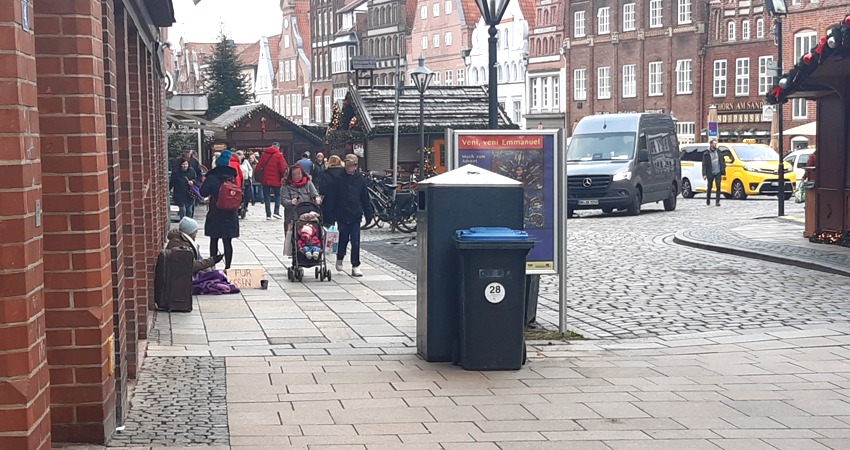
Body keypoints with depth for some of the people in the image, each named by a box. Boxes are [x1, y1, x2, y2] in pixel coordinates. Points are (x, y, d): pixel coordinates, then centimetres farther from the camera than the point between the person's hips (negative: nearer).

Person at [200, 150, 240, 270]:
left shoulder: (212, 177, -10)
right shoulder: (232, 177, 2)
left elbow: (203, 193, -11)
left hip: (215, 213, -3)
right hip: (230, 214, 3)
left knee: (214, 240, 8)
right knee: (227, 241, 4)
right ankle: (227, 266, 3)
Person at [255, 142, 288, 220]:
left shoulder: (264, 154, 3)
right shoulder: (279, 155, -7)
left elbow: (258, 167, 2)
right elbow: (283, 168, -10)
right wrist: (283, 176, 5)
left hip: (265, 179, 2)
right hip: (276, 180, -2)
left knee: (266, 196, 8)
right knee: (278, 195, 12)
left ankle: (268, 214, 3)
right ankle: (276, 212, -1)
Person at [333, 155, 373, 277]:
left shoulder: (360, 179, 2)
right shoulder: (339, 178, -5)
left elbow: (365, 198, 8)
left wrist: (368, 214, 6)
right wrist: (332, 214, -5)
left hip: (355, 216, 1)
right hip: (342, 215, -1)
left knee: (356, 242, 0)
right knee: (343, 239, 7)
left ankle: (356, 266, 7)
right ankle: (339, 259, 33)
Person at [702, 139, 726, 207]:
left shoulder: (719, 152, 8)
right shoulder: (706, 154, -1)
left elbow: (722, 162, 12)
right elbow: (704, 165, -2)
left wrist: (723, 172, 5)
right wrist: (704, 174, -10)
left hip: (718, 172, 1)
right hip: (710, 173, -1)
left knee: (718, 187, -9)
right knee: (709, 187, 7)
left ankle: (718, 202, -9)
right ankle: (708, 201, 25)